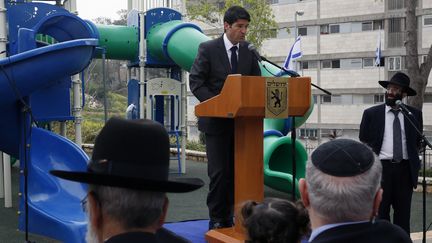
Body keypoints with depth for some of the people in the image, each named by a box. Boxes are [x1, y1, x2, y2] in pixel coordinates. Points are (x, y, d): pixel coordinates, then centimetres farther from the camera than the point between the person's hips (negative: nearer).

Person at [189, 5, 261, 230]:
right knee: (219, 172, -4)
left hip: (242, 119, 4)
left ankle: (228, 216, 17)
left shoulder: (249, 51, 6)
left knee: (236, 171, 6)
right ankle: (216, 220, 8)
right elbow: (196, 82, -9)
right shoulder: (208, 49, -6)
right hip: (216, 119, -4)